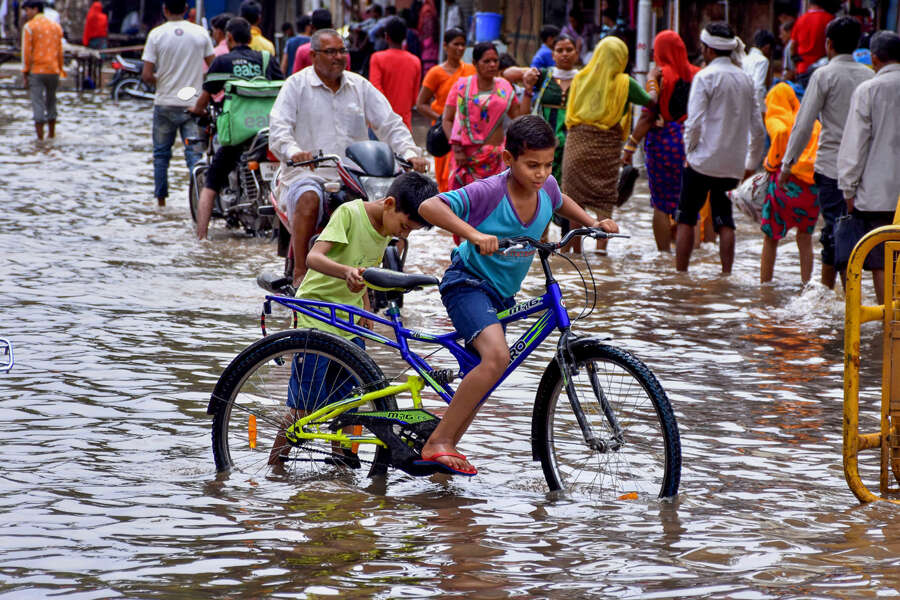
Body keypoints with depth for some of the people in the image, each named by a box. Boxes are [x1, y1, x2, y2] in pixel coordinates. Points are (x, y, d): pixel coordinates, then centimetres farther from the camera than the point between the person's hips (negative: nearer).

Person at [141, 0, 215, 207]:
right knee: (194, 153, 0)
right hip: (193, 104, 1)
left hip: (165, 103, -1)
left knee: (161, 153, 13)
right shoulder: (200, 33, -1)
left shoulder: (156, 35, -6)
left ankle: (161, 198, 18)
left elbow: (146, 76, -8)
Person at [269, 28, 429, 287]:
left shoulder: (360, 86, 16)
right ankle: (300, 273, -32)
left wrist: (410, 153, -8)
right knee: (309, 198, -36)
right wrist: (294, 151, -30)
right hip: (310, 174, -4)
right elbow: (279, 128, -8)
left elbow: (390, 123, 11)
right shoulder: (297, 85, 4)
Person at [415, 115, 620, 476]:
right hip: (468, 283, -8)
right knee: (497, 356, -30)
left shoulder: (546, 187, -6)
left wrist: (592, 223, 6)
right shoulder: (489, 192, -26)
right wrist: (473, 234, -47)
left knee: (485, 375, 17)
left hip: (502, 294, 8)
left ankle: (447, 447, 35)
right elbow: (429, 207, -35)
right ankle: (437, 443, -24)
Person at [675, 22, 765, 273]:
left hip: (704, 159, -5)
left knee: (686, 217, 4)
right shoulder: (744, 79, 8)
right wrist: (751, 162, 19)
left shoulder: (705, 77, -9)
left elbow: (694, 122, -15)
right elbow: (757, 128, 10)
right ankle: (726, 273, 3)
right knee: (724, 220, 10)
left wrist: (689, 151, 0)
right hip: (733, 164, 5)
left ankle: (680, 274, 3)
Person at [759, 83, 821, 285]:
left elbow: (781, 132, -19)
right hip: (812, 185, 4)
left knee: (770, 238, 7)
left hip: (786, 181, -4)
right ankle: (806, 284, 9)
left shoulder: (775, 119, 4)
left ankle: (764, 284, 8)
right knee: (805, 239, 12)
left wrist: (772, 161, -7)